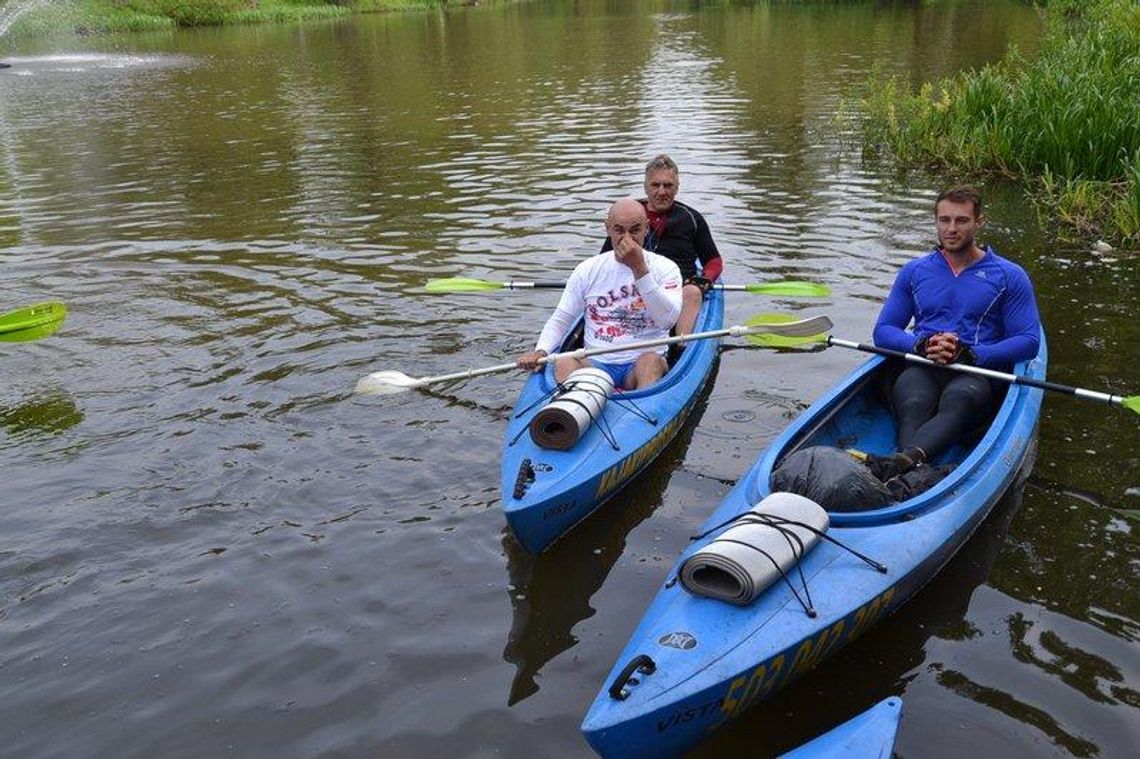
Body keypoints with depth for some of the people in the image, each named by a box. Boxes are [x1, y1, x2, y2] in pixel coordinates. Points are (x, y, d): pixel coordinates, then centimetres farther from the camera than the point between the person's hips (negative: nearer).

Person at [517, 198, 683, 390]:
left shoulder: (665, 268, 5)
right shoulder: (588, 270, 11)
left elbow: (668, 320, -13)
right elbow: (560, 320, 13)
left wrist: (639, 268, -17)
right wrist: (541, 350, -8)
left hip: (642, 364, -1)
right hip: (596, 364, 2)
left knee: (652, 360, -35)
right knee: (564, 363, -29)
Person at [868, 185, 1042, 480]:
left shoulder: (1009, 276, 12)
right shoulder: (914, 272, 19)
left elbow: (1028, 341, 3)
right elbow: (883, 331, 15)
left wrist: (968, 354, -12)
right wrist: (922, 345, -7)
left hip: (977, 372, -2)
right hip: (920, 369, 2)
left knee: (956, 402, -39)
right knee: (914, 406, -35)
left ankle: (904, 461, -67)